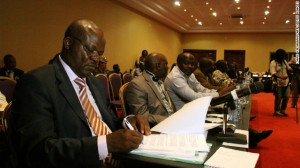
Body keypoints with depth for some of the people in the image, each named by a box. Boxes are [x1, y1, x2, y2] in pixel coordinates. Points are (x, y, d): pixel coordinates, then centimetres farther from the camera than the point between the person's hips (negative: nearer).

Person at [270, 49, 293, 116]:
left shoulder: (284, 61, 8)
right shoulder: (273, 62, -13)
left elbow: (289, 68, 19)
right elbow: (273, 73, -24)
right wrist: (280, 77, -37)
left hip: (286, 82, 6)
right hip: (278, 83, -6)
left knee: (286, 97, 7)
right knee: (278, 98, -1)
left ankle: (283, 110, 25)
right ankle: (277, 111, 15)